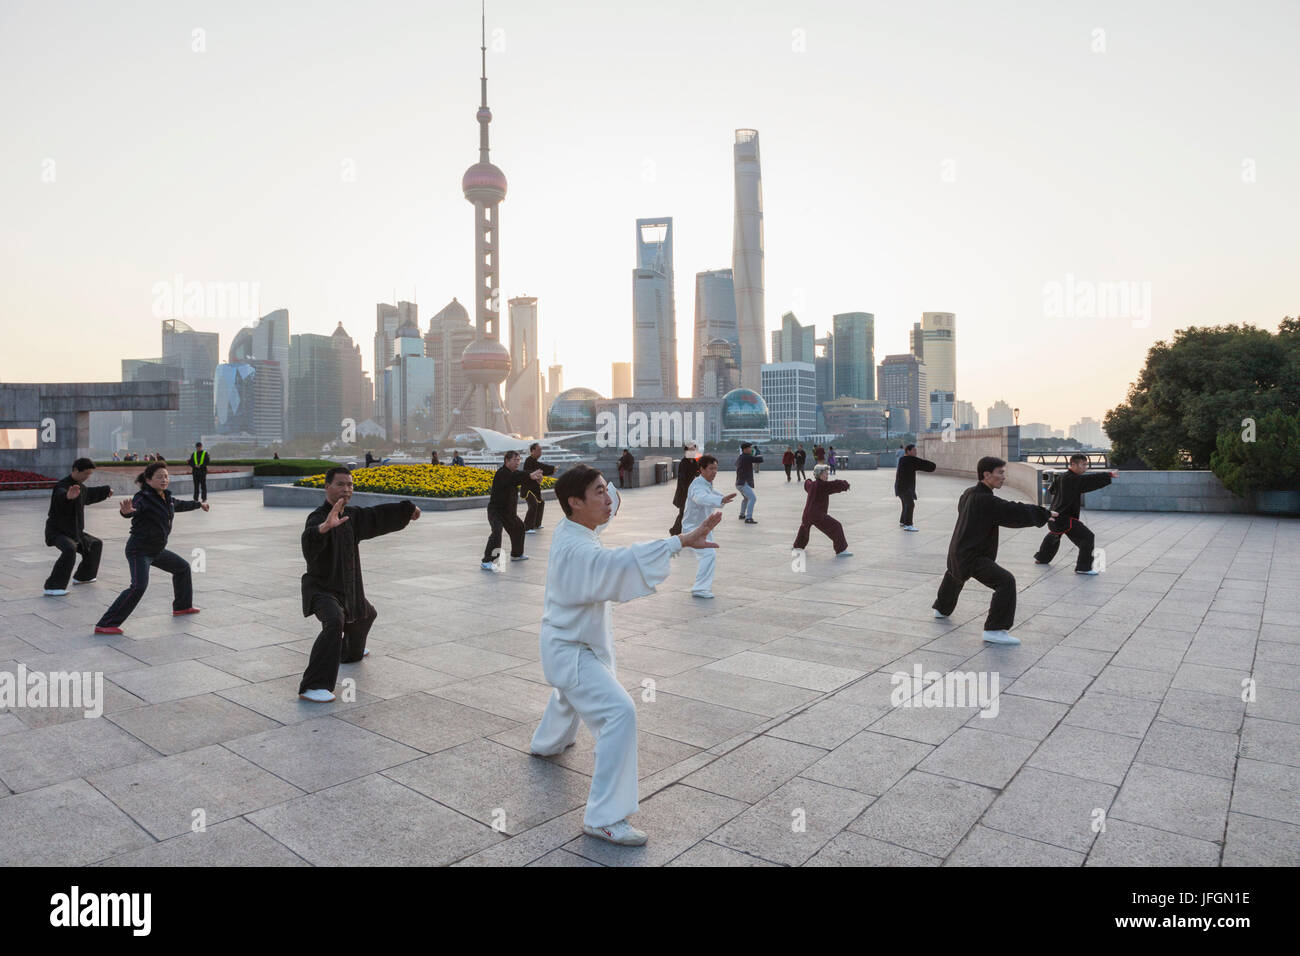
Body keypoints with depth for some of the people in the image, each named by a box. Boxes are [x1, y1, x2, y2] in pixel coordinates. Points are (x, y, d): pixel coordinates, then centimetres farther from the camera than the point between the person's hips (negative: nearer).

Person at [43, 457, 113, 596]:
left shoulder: (80, 487, 8)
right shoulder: (62, 487, -22)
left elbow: (89, 494, 33)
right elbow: (61, 495, -49)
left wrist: (106, 490, 48)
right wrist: (68, 496, -73)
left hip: (75, 532, 10)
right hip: (57, 532, -10)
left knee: (96, 544, 23)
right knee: (70, 549, -36)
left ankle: (82, 576, 39)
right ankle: (52, 587, -34)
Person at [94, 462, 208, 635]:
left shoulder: (167, 497, 7)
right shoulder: (144, 497, -19)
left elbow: (180, 505, 29)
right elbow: (134, 508, -40)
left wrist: (199, 504, 45)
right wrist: (127, 511, -64)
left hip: (156, 550, 10)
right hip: (139, 551, -9)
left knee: (183, 567, 24)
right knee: (139, 586, -25)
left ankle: (182, 606, 42)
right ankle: (105, 625, -21)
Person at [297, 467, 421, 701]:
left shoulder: (352, 516, 1)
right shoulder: (318, 517, -24)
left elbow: (377, 517, 17)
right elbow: (309, 540, -46)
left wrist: (407, 510, 27)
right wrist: (324, 527, -67)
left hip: (348, 589, 9)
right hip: (321, 589, -9)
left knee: (366, 615, 31)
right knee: (334, 622, -35)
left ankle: (350, 652, 61)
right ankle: (312, 687, -34)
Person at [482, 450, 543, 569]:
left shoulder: (514, 472, 8)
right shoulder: (501, 473, -22)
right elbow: (513, 479, -39)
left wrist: (536, 475, -22)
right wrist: (530, 476, -48)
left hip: (509, 512, 10)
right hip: (496, 510, -9)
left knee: (518, 527, 23)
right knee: (496, 532, -27)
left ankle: (516, 554, 42)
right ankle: (486, 561, -26)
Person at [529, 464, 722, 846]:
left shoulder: (568, 530, -3)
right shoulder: (577, 550, -32)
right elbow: (623, 561, -50)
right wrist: (682, 541, -57)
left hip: (564, 641, 10)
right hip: (571, 651, -10)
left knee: (569, 692, 37)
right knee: (619, 713, -20)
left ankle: (547, 742, 67)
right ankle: (603, 818, -12)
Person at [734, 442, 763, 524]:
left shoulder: (739, 458, 15)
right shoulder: (747, 457, -15)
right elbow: (760, 459, -18)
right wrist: (757, 457, 6)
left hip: (740, 483, 11)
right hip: (744, 483, -11)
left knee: (747, 498, 31)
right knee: (752, 498, -21)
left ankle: (742, 515, 41)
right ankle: (748, 518, -30)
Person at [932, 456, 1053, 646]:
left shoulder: (968, 493, 6)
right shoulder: (985, 500, -23)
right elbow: (1014, 512, -25)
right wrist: (1045, 514, -17)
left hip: (957, 550, 10)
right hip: (972, 557, -10)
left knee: (954, 576, 37)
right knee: (1005, 582, -19)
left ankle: (942, 609, 61)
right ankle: (994, 630, -20)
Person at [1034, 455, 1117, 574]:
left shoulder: (1060, 477, 9)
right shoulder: (1073, 479, -18)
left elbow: (1052, 489, 26)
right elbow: (1091, 480, -29)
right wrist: (1109, 475, -32)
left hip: (1055, 516, 10)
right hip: (1065, 519, -10)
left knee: (1054, 535, 35)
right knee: (1087, 537, -13)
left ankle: (1041, 558, 51)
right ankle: (1083, 567, -11)